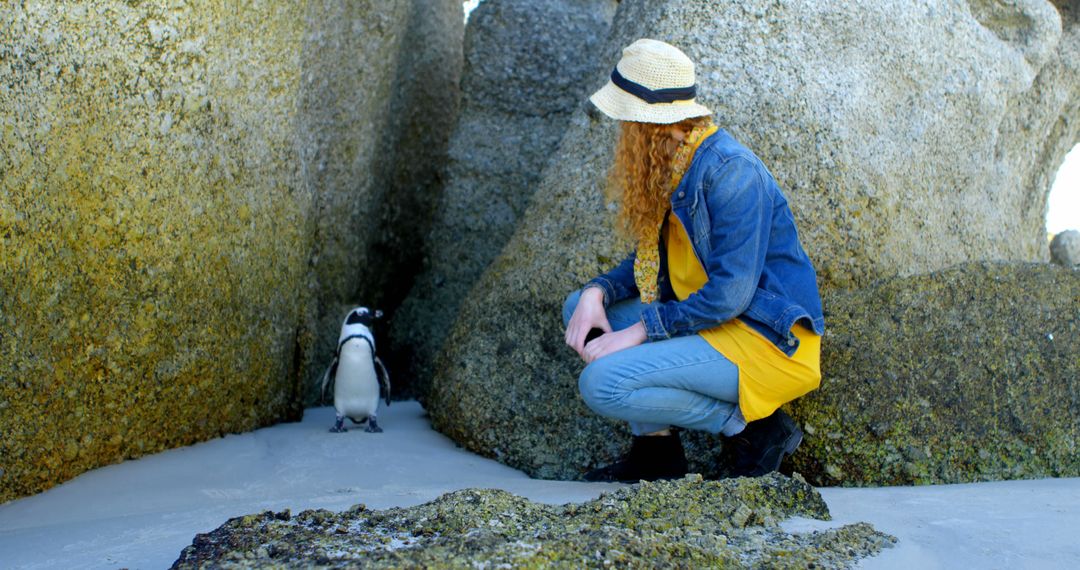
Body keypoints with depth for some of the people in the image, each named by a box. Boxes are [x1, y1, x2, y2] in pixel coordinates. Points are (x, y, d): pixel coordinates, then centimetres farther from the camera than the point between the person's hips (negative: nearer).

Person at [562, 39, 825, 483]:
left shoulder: (731, 171, -21)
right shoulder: (668, 166, 6)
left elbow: (730, 293, -25)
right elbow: (651, 260, 13)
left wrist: (640, 331, -22)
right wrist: (597, 292, -7)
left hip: (767, 338, -9)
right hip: (712, 318, 9)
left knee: (601, 384, -22)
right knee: (580, 307, 5)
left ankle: (752, 426, -6)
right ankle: (655, 447, 1)